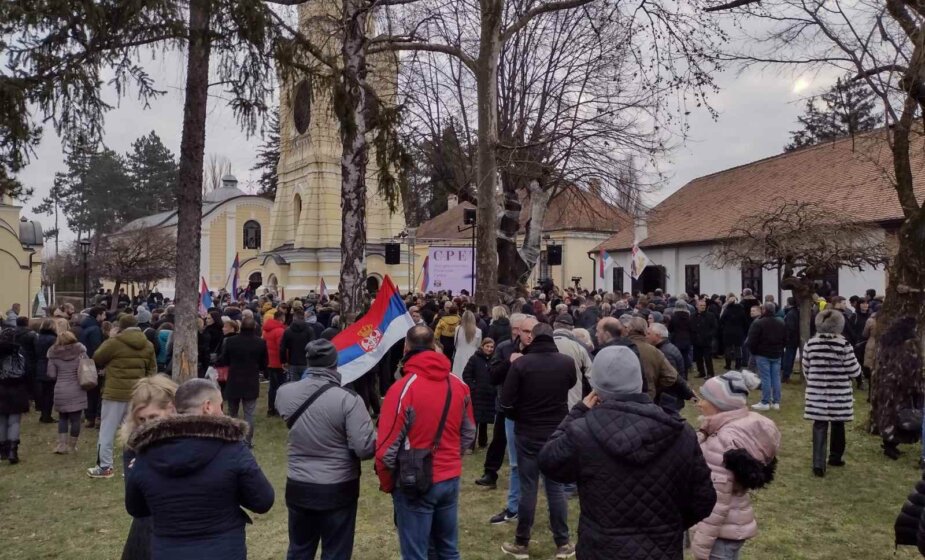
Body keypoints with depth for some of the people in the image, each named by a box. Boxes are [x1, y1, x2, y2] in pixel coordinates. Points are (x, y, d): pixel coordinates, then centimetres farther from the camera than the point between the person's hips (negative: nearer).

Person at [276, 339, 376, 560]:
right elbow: (365, 448, -22)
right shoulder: (348, 399, -22)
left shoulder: (284, 393, -8)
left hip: (298, 487, 4)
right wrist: (382, 439, -2)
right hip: (338, 489, -4)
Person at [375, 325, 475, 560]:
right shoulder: (459, 385, 1)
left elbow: (387, 448, -15)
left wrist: (387, 483, 1)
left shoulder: (403, 389, -18)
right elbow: (468, 434, 11)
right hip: (451, 479, 6)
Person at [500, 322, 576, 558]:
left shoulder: (520, 363, -15)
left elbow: (506, 403, -12)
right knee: (556, 487, 10)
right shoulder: (566, 362, -6)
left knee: (528, 488, 6)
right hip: (558, 433, 2)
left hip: (527, 433, -2)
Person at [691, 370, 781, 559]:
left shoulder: (725, 440, -26)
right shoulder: (746, 424, 4)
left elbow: (716, 501, -24)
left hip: (723, 529, -10)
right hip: (733, 523, 10)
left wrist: (701, 544, -19)